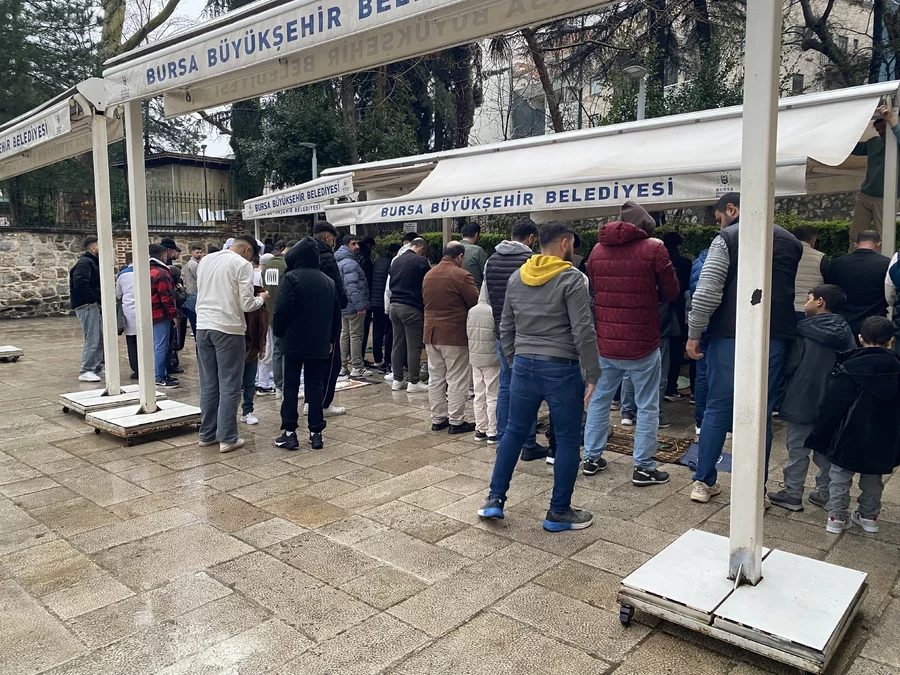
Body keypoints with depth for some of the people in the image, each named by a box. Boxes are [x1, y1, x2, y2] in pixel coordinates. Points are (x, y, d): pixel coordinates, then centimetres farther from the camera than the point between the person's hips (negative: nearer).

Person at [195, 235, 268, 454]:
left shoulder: (205, 260, 11)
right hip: (228, 329, -6)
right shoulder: (243, 265, -8)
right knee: (229, 386, 1)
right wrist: (262, 298, 8)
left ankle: (207, 434, 20)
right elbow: (246, 305, -11)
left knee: (208, 385, 13)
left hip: (203, 326, 6)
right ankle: (227, 438, 4)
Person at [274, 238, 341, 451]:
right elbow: (336, 314, 13)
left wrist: (278, 332, 1)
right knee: (315, 386, 8)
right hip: (320, 344, 4)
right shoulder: (328, 281, 9)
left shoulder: (292, 277, -9)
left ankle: (289, 432, 5)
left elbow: (282, 310, -16)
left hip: (294, 342, -4)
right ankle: (316, 432, 8)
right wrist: (331, 339, 20)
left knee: (291, 386, 4)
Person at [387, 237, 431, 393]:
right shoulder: (421, 261, -7)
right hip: (412, 308, -7)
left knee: (397, 345, 11)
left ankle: (397, 380, 15)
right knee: (414, 347, -2)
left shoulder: (396, 261, 14)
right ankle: (413, 383, 1)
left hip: (394, 306, 7)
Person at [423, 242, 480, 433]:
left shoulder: (428, 275, 9)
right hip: (454, 335, -7)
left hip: (431, 333, 7)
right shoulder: (461, 275, -14)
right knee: (457, 380, 2)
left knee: (435, 378, 13)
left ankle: (437, 419, 19)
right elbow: (476, 303, -12)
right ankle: (456, 421, 7)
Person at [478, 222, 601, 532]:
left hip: (524, 366, 6)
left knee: (514, 432, 16)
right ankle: (559, 512, 16)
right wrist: (593, 375, -10)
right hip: (561, 369, -5)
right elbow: (583, 332, -15)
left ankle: (495, 499, 20)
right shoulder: (572, 278, -11)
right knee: (568, 441, 8)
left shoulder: (517, 277, 8)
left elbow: (506, 326, 13)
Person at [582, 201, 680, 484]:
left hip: (604, 342, 4)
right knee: (647, 407, 7)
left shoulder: (597, 249, 3)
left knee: (599, 400, 17)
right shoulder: (654, 248, -9)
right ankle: (644, 467, 12)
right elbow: (670, 291, -3)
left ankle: (591, 458, 25)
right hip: (642, 344, -4)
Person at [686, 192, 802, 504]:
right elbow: (794, 290, 18)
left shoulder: (727, 238, -4)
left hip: (730, 335, -4)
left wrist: (694, 334, -7)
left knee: (717, 408, 6)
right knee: (761, 414, 7)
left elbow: (706, 292, -12)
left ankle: (704, 482, 14)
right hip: (775, 337, 4)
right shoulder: (790, 241, 14)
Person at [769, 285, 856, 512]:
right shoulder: (845, 332, 2)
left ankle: (793, 495, 11)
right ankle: (826, 492, 25)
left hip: (803, 402, -5)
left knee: (798, 450, 4)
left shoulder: (805, 331, -15)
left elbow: (789, 366, -14)